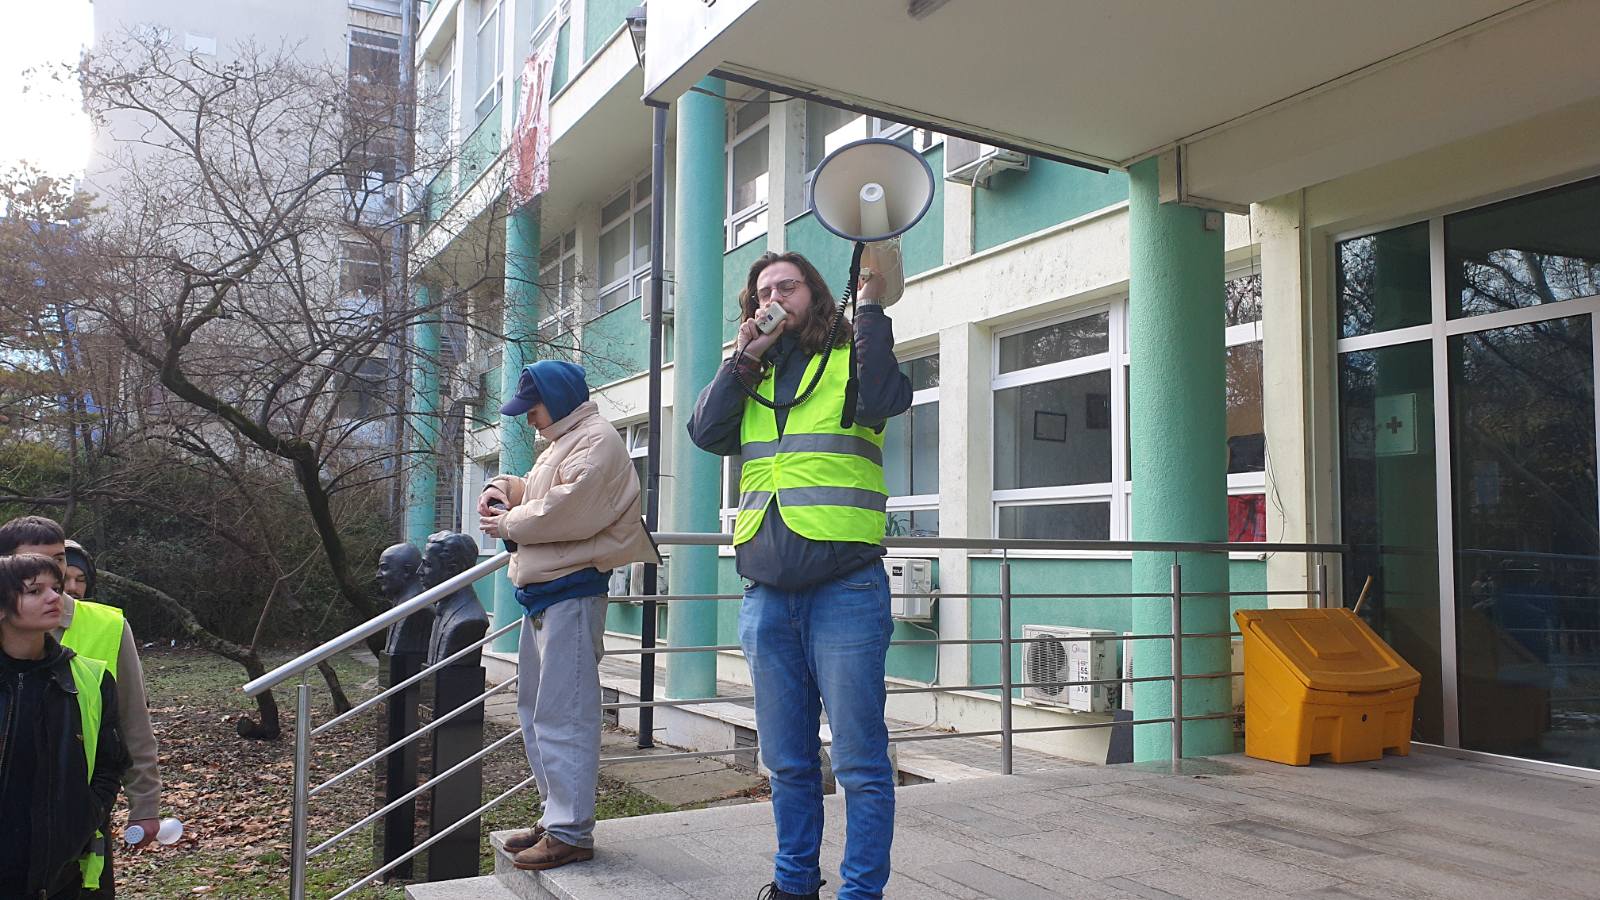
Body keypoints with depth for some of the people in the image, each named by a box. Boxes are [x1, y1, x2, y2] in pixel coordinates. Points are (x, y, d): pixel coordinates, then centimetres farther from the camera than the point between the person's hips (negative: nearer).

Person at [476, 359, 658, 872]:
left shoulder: (596, 440, -10)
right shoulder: (560, 444, 23)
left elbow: (566, 511, -21)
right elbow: (535, 494, 30)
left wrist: (507, 524, -9)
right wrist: (504, 489, 9)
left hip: (570, 593, -11)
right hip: (543, 593, 11)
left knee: (562, 715, -10)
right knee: (536, 711, 15)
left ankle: (570, 833, -6)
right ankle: (557, 816, 23)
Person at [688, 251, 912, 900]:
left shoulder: (850, 360, 4)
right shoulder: (750, 379, 19)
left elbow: (883, 399, -18)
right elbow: (706, 432, 3)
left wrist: (870, 305, -13)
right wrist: (744, 359, -1)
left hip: (845, 590, -5)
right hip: (766, 596, 5)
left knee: (859, 760, -1)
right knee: (787, 761, 15)